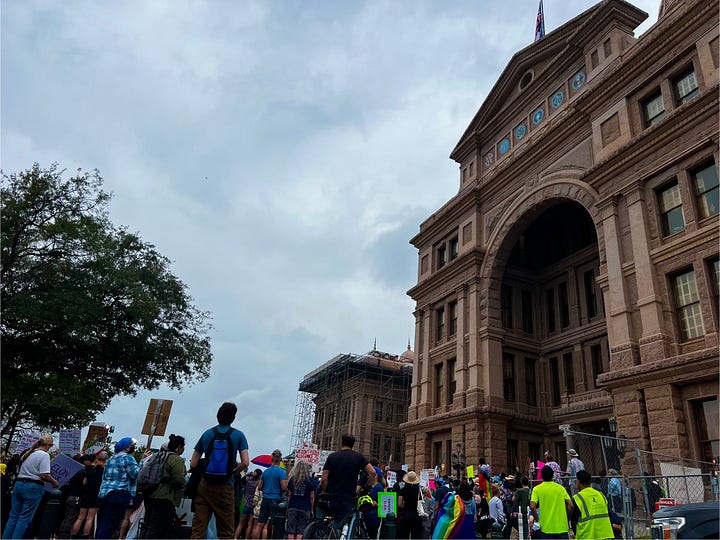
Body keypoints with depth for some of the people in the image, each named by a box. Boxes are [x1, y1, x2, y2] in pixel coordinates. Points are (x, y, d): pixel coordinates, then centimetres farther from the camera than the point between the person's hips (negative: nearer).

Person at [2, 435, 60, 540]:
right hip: (33, 487, -7)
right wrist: (54, 482, -4)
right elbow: (44, 475, -19)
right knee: (25, 518, 1)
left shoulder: (28, 454, 13)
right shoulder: (44, 455, -12)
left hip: (19, 484, 7)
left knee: (14, 515, 13)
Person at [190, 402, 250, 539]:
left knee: (198, 529, 6)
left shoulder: (207, 434, 6)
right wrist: (232, 471, 8)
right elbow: (245, 462, -10)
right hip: (226, 488, -2)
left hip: (204, 486, 2)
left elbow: (193, 464, 5)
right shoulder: (238, 435, -1)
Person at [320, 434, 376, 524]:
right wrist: (368, 486, 6)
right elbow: (372, 472, -10)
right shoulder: (358, 457, 0)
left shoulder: (332, 456, 2)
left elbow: (324, 479, -3)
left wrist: (326, 492, 12)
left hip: (332, 497, 1)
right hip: (348, 498, -1)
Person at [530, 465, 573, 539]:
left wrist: (537, 520, 0)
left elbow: (532, 507, -14)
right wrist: (565, 519, 12)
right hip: (562, 528, 2)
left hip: (546, 528, -2)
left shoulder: (537, 489, -3)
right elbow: (570, 506, 0)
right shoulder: (561, 488, 4)